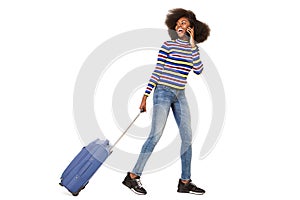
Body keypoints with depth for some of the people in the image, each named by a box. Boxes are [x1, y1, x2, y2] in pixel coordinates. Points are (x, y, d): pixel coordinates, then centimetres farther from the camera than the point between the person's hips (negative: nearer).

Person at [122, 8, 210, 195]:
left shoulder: (192, 48, 11)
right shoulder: (168, 45, -3)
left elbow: (198, 70, -4)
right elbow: (157, 71, -4)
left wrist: (193, 45, -3)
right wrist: (145, 95, -8)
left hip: (180, 95, 6)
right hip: (163, 92, -6)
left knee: (187, 137, 3)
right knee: (156, 135, -13)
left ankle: (185, 182, 12)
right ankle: (133, 176, -5)